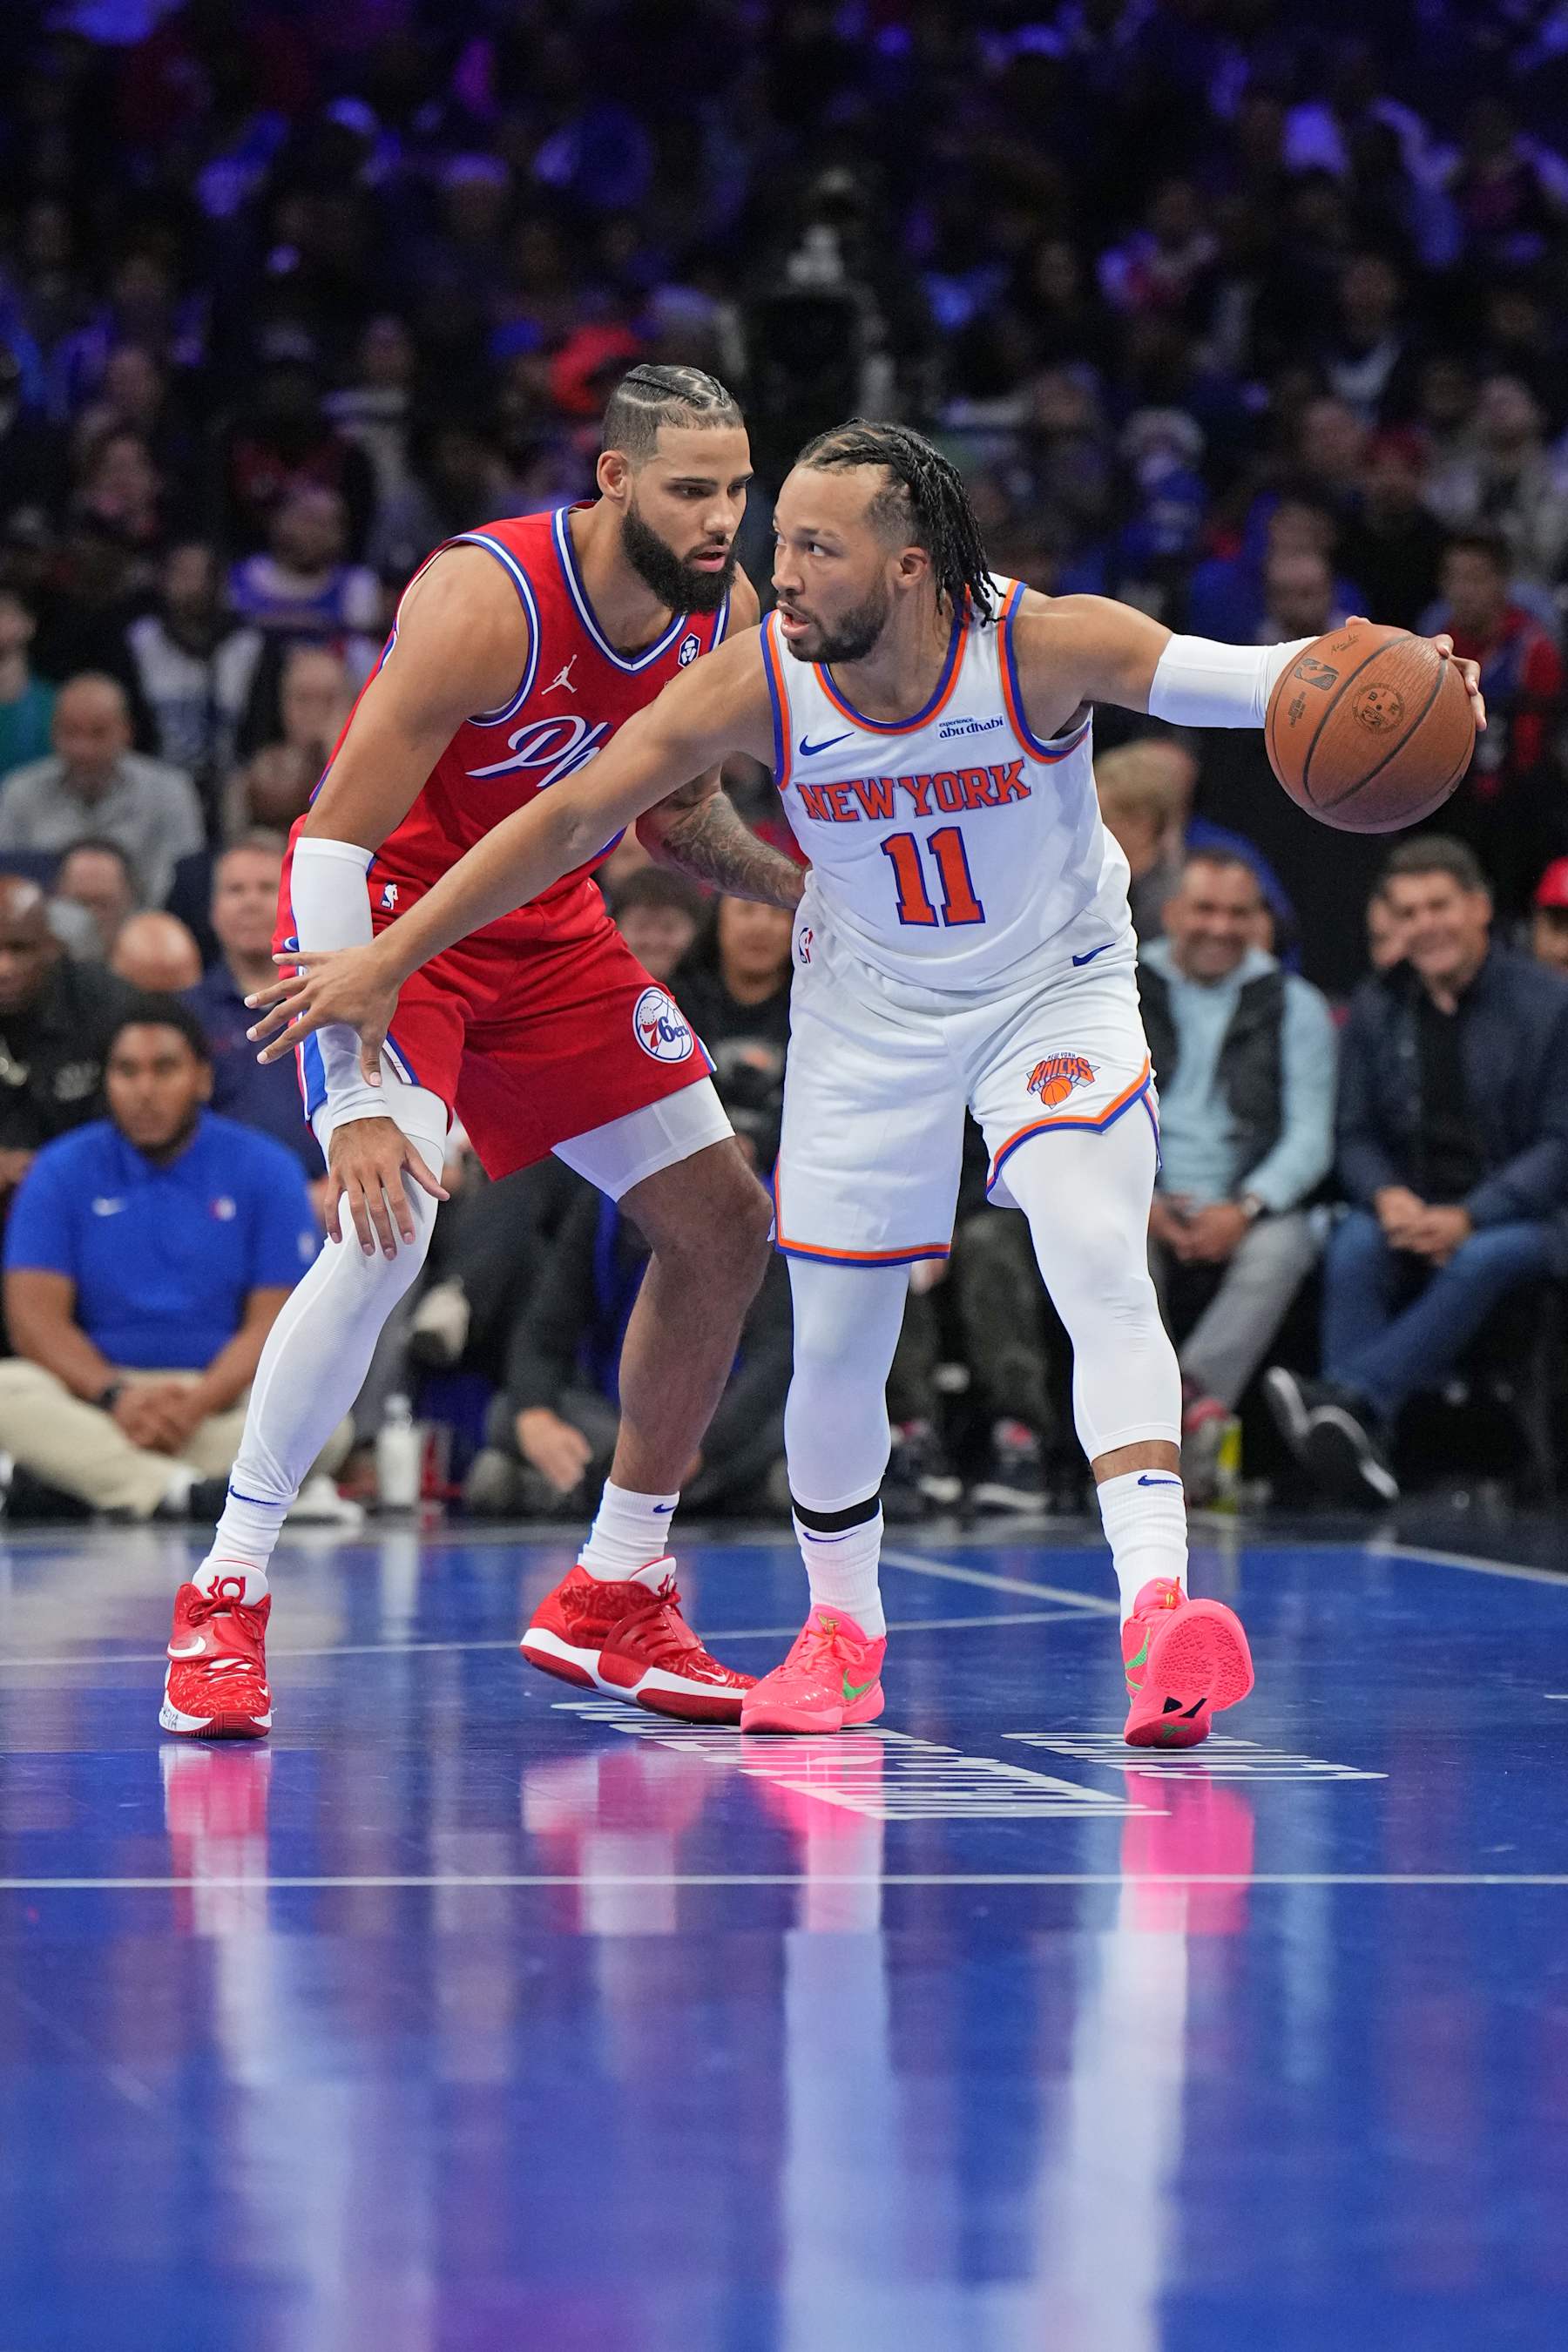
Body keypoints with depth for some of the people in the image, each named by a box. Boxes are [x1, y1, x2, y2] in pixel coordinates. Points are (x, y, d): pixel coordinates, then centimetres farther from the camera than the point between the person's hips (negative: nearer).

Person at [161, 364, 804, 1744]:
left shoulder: (725, 616, -7)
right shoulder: (487, 604, -29)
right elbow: (334, 840, -29)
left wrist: (807, 889, -8)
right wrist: (353, 1095, -36)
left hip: (547, 927, 8)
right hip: (386, 908, -8)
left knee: (725, 1225, 5)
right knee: (385, 1227, -30)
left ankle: (612, 1600, 18)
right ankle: (225, 1601, -18)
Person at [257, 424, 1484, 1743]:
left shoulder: (1045, 646, -28)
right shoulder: (757, 685, -22)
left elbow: (1236, 680, -38)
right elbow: (568, 820, -13)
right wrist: (387, 962, -12)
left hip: (1056, 991, -2)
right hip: (868, 1011, 2)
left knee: (1101, 1263, -25)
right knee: (837, 1342, 3)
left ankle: (1159, 1604, -29)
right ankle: (842, 1630, 28)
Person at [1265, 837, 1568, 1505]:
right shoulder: (1376, 1010, 9)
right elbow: (1356, 1135, 9)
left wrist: (1468, 1218, -21)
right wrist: (1388, 1197, -16)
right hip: (1409, 1209, 3)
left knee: (1482, 1261, -38)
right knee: (1353, 1249, -31)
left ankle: (1349, 1396, -52)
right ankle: (1358, 1441, -43)